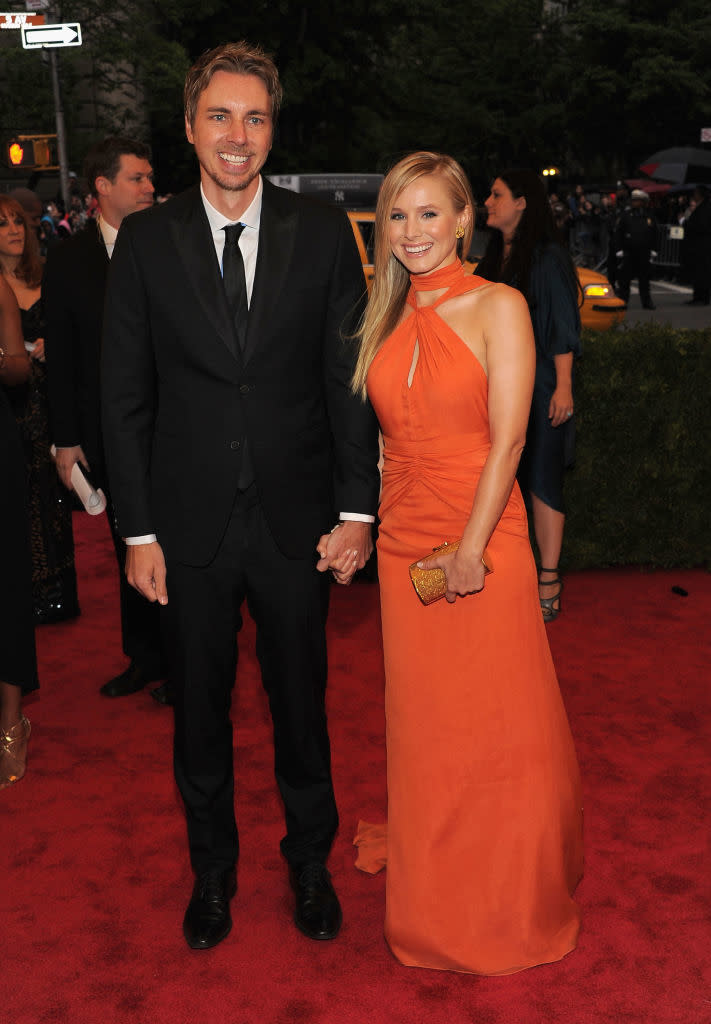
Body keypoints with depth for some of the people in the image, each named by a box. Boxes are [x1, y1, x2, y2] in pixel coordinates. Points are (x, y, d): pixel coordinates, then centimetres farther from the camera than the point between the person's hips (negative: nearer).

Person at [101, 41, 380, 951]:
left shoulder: (322, 233, 0)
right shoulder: (145, 240, 0)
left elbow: (349, 379, 0)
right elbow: (125, 397, 0)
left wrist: (356, 511, -5)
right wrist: (138, 530, -4)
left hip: (296, 523, 0)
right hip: (191, 528, 1)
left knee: (300, 705, 15)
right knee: (199, 713, 15)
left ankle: (310, 864, 38)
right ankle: (211, 871, 38)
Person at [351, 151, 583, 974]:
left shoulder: (498, 306, -8)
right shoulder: (388, 319, 9)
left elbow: (506, 440, -13)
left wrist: (471, 549, -16)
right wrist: (372, 521, 5)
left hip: (483, 543, -5)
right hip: (404, 541, 5)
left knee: (498, 723, 5)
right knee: (421, 721, 15)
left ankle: (504, 905, 27)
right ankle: (432, 898, 36)